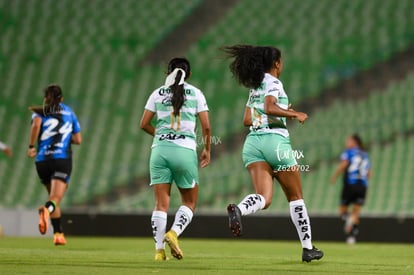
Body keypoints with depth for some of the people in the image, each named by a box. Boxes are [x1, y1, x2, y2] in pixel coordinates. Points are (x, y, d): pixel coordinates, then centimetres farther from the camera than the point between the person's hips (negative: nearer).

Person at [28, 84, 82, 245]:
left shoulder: (40, 112, 10)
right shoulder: (69, 112, 15)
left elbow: (36, 124, -15)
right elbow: (78, 140, 10)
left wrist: (31, 146, -8)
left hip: (42, 160, 2)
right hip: (63, 159, -1)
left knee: (54, 198, 20)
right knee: (55, 199, -15)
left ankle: (58, 234, 17)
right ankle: (46, 210, -49)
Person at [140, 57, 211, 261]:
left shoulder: (157, 94, 8)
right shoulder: (196, 94, 4)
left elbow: (144, 124, 8)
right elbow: (206, 126, 1)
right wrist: (207, 149, 14)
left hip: (160, 150, 2)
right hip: (185, 150, -2)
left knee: (161, 203, 3)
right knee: (189, 202, 12)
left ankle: (159, 249, -4)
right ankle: (173, 233, -12)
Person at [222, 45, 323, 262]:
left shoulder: (255, 87, 20)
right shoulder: (273, 83, -3)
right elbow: (269, 108, -20)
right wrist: (294, 114, -8)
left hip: (252, 143, 6)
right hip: (275, 140, -6)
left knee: (264, 198, -11)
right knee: (295, 197, 10)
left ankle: (238, 209, -45)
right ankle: (307, 248, 15)